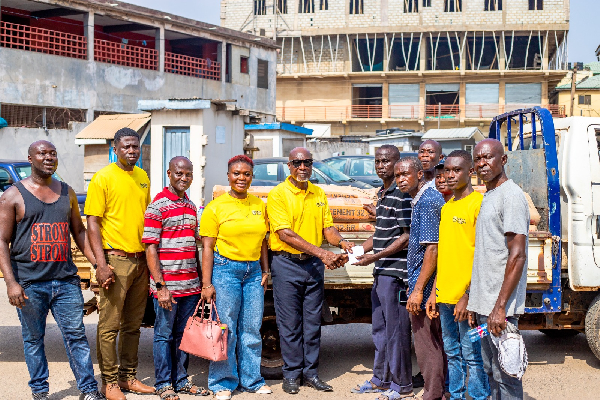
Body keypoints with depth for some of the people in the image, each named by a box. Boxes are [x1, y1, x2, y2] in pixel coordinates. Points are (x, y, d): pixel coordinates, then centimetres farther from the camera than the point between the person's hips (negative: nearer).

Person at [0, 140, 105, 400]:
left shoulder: (67, 193, 12)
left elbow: (79, 232, 19)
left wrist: (97, 264, 8)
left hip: (66, 280, 3)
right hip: (29, 283, -2)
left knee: (76, 335, 2)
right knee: (33, 339, 8)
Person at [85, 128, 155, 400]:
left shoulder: (142, 177, 13)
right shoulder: (103, 178, -7)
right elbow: (92, 222, -10)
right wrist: (101, 263, -18)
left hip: (141, 260, 6)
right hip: (116, 259, -6)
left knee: (133, 324, 12)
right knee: (109, 325, -1)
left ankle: (128, 377, 23)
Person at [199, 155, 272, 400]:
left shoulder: (259, 205, 11)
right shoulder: (216, 207, -4)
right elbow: (207, 247, -6)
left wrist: (265, 271, 11)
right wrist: (207, 283, -10)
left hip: (253, 270, 4)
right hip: (225, 269, -4)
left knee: (252, 329, 8)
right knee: (226, 329, -1)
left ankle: (251, 380, 21)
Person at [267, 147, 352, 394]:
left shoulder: (319, 194, 10)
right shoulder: (278, 194, -8)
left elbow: (327, 227, 11)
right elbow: (285, 233, -16)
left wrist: (341, 242, -13)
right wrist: (321, 252, -22)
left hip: (314, 264, 5)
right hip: (286, 263, -5)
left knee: (313, 321, 9)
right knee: (290, 323, 2)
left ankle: (310, 372, 19)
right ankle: (291, 374, 13)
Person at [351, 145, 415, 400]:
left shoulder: (401, 195, -12)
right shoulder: (382, 194, 15)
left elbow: (407, 236, -16)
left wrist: (376, 256, -18)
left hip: (395, 272, -9)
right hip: (380, 273, 9)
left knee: (396, 329, -2)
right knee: (380, 328, 16)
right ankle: (381, 379, 27)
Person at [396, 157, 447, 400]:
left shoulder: (427, 201, -16)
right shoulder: (423, 199, 15)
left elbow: (432, 249, -22)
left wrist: (418, 290, -22)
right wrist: (415, 284, 24)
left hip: (425, 285, -10)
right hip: (428, 284, 10)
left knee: (427, 345, -3)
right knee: (437, 342, 16)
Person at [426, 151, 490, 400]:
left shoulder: (479, 203, -9)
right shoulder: (446, 208, 16)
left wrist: (468, 296, -18)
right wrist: (434, 293, 15)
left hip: (466, 296, -8)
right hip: (445, 295, 8)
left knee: (472, 355, -1)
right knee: (452, 352, 14)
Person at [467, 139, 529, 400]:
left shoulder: (510, 195, -11)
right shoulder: (487, 197, 18)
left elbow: (517, 255, -18)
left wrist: (500, 306, -22)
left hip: (500, 307, -9)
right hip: (484, 304, 9)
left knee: (505, 373, -4)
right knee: (491, 371, 15)